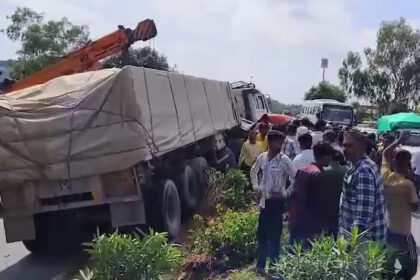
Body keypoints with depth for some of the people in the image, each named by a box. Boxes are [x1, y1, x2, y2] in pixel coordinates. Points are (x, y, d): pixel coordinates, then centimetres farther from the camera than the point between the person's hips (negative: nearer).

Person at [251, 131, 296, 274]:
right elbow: (254, 171, 19)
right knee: (261, 233, 13)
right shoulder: (262, 157, 1)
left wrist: (285, 194, -11)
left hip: (277, 201, -5)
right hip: (264, 201, 5)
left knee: (274, 235, 3)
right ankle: (260, 264, 29)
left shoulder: (284, 160, -13)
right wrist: (256, 187, 11)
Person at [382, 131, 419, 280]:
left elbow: (385, 153, 12)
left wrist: (399, 141, 14)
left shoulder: (385, 176, -6)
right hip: (402, 233, -6)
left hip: (384, 230, 6)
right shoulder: (408, 184, -22)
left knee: (386, 267, 20)